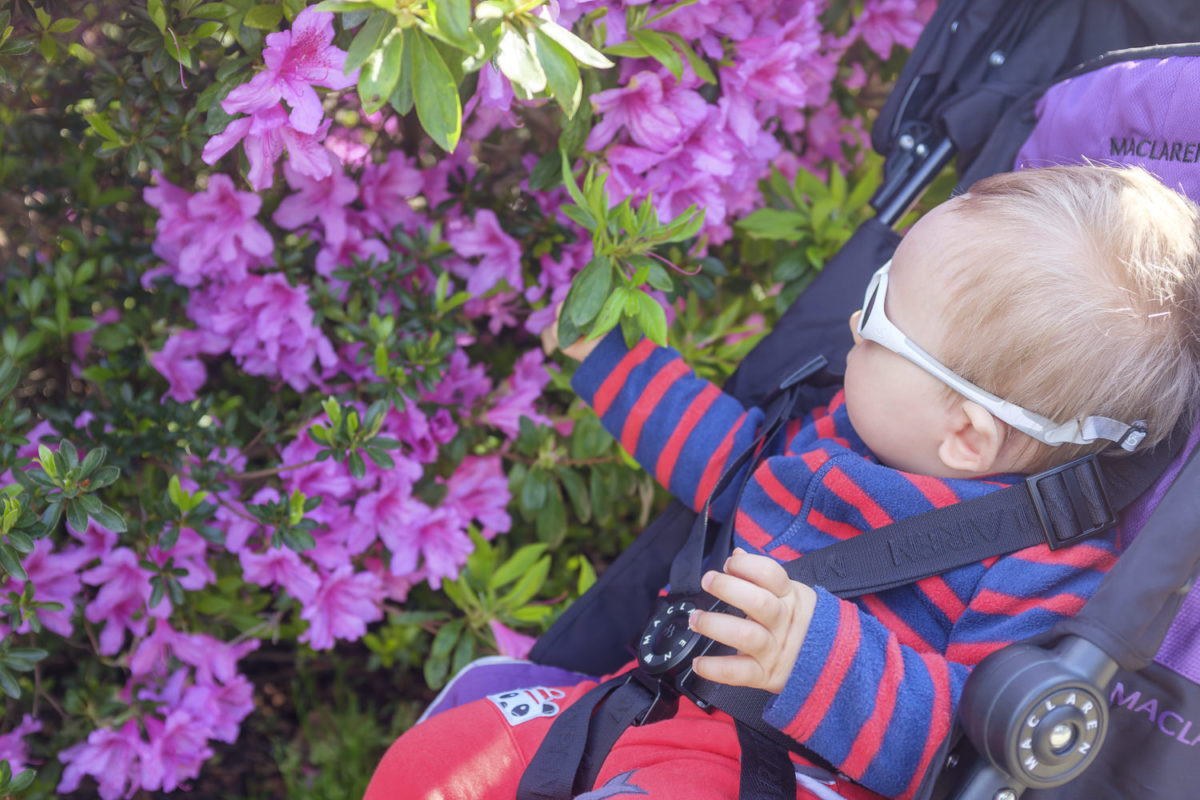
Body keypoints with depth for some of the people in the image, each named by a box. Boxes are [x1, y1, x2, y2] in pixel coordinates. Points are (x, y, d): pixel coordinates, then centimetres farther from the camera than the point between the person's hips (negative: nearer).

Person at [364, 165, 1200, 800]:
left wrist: (820, 657, -39)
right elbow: (744, 459, 25)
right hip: (658, 697, 8)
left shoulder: (1049, 562, -18)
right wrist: (613, 358, 29)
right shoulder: (857, 428, 7)